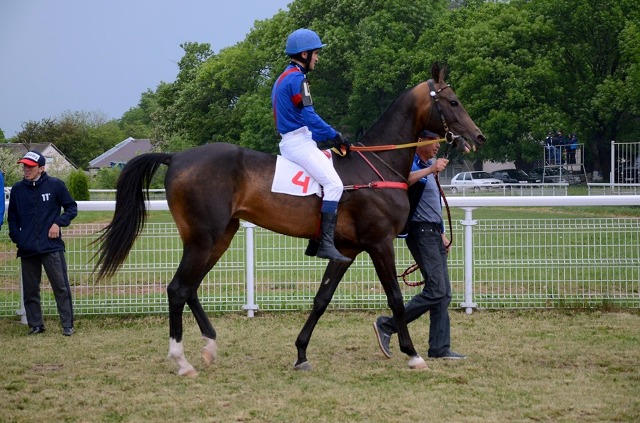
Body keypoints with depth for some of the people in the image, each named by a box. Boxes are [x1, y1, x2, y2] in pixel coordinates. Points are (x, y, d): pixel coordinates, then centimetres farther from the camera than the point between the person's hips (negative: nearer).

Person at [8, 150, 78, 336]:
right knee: (30, 289, 7)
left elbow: (71, 208, 7)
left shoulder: (55, 185, 0)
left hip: (52, 246, -3)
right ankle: (35, 325, 16)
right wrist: (16, 237, 4)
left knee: (61, 286, -5)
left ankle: (67, 325, -2)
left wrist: (58, 223, -7)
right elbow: (12, 217, 18)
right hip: (27, 249, 3)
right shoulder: (17, 189, 8)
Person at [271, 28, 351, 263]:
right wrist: (335, 136, -10)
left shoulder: (284, 78, 21)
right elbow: (309, 117, -19)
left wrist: (325, 136, 20)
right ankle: (326, 243, -28)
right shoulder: (297, 79, -12)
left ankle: (316, 241, 16)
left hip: (289, 142, 11)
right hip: (299, 142, -11)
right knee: (334, 183, -19)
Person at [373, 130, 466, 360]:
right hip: (421, 232, -10)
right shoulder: (412, 164, -10)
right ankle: (387, 326, -8)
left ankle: (440, 348, 7)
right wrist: (430, 169, -41)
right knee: (436, 290, -15)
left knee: (444, 293, 6)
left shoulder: (430, 166, 19)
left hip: (434, 233, 10)